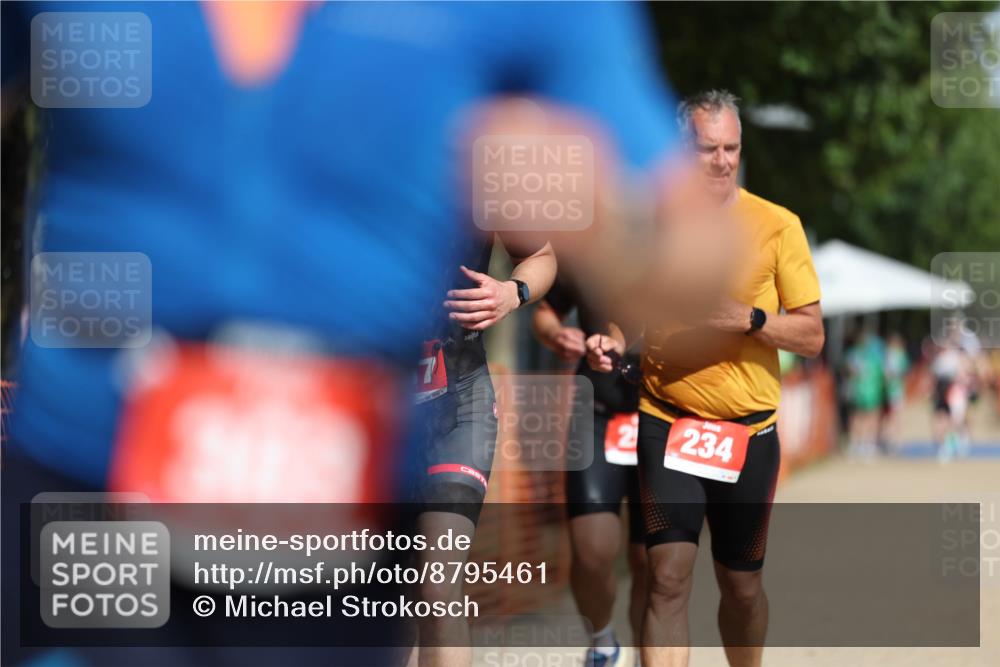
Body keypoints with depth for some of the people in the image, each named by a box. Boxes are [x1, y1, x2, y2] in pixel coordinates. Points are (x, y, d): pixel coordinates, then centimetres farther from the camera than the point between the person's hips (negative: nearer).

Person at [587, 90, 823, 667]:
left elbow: (812, 336, -1)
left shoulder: (777, 224, -2)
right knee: (669, 575, -13)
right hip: (667, 422, 0)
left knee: (741, 582, 12)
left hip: (748, 431, 0)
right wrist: (613, 342, -6)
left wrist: (748, 317, -18)